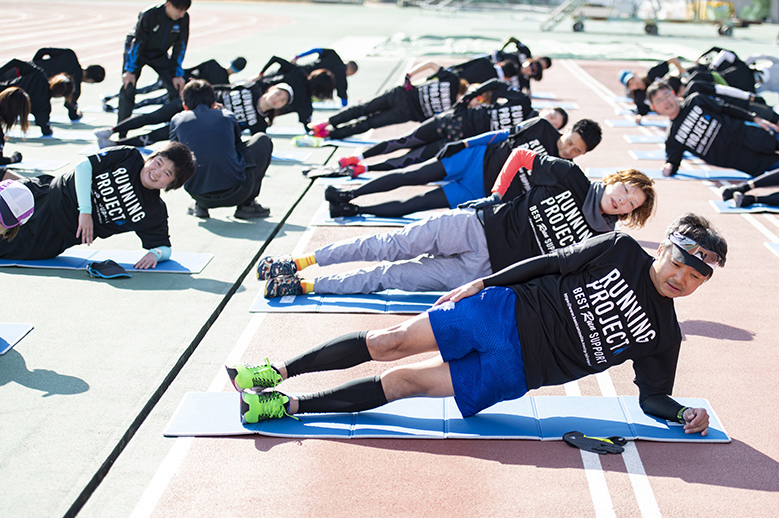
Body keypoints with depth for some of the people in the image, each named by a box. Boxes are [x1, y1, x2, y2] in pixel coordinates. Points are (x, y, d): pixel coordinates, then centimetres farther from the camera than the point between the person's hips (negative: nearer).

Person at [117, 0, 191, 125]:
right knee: (128, 88, -15)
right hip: (137, 52, -4)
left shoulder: (184, 18, -19)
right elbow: (137, 42, -24)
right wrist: (130, 71, -21)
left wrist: (178, 74, -10)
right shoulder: (149, 15, -31)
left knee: (176, 87, -9)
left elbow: (180, 47, -10)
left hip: (159, 54, 4)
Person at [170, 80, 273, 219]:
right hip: (236, 194, -2)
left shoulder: (177, 120, 8)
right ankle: (247, 204, 11)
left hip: (200, 196, 2)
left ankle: (200, 206, 19)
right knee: (263, 140, 20)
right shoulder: (227, 116, 9)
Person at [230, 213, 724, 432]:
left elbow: (652, 396, 8)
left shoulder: (664, 335, 1)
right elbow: (550, 262, 3)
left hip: (515, 368, 0)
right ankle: (279, 371, 2)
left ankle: (287, 405, -5)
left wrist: (685, 413, -12)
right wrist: (482, 283, 2)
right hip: (507, 312, 0)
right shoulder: (620, 248, -2)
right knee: (388, 342, -9)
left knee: (402, 382, -9)